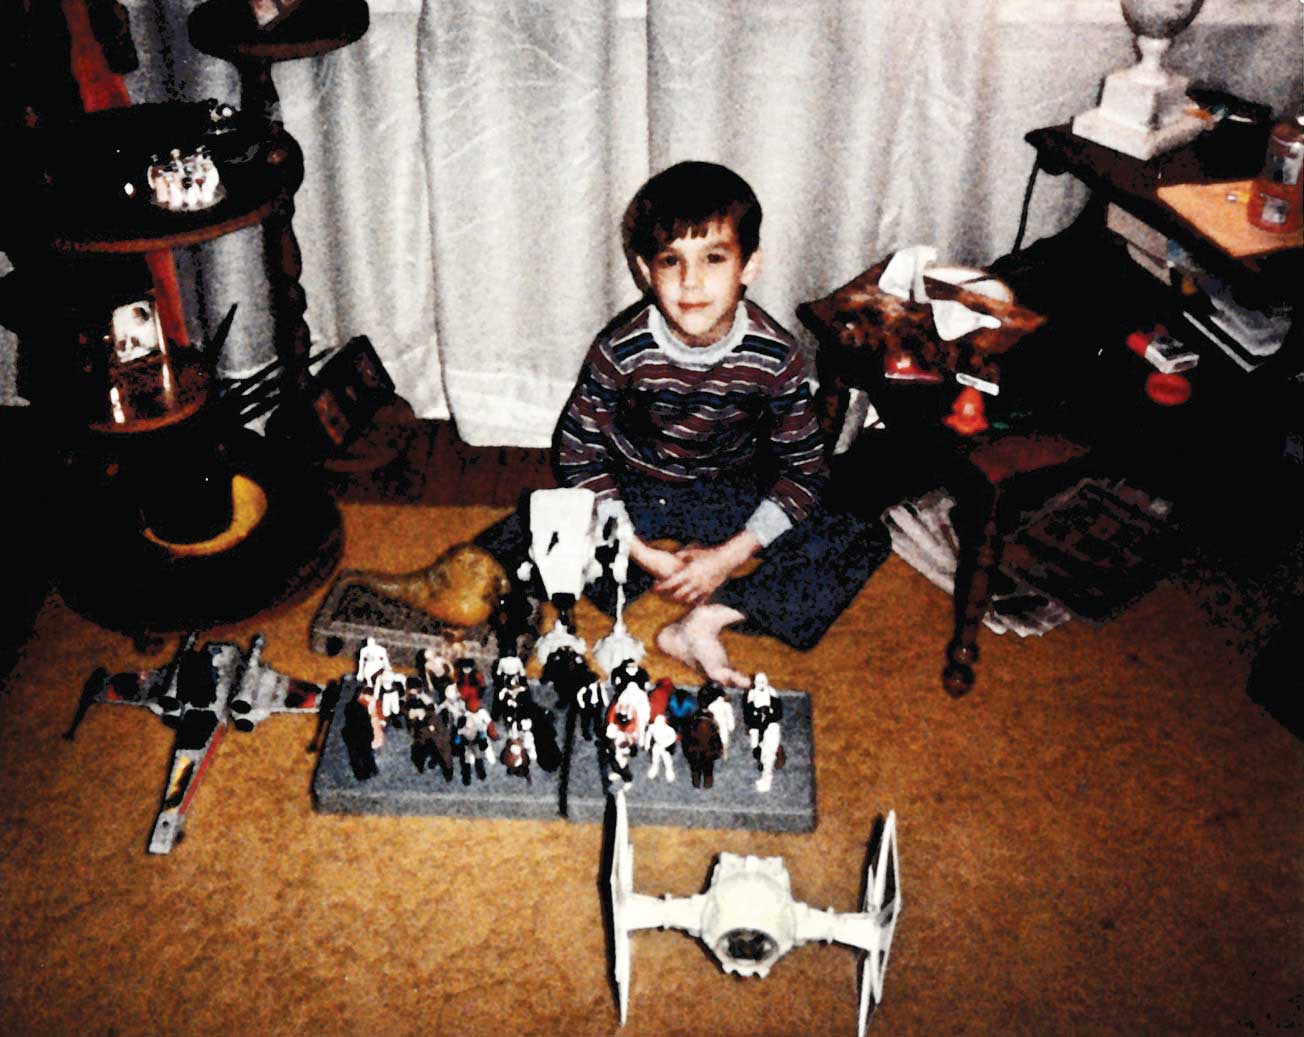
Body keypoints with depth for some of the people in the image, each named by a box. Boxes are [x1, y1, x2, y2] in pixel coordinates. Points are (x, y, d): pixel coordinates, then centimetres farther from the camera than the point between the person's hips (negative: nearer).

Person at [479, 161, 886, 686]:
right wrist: (638, 552, -21)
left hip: (732, 496, 2)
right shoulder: (621, 350, -20)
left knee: (863, 544, -19)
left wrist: (733, 553, -20)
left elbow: (803, 468, -9)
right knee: (510, 547, -24)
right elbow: (579, 455, -11)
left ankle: (706, 618, -26)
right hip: (632, 493, -1)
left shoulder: (775, 356, -18)